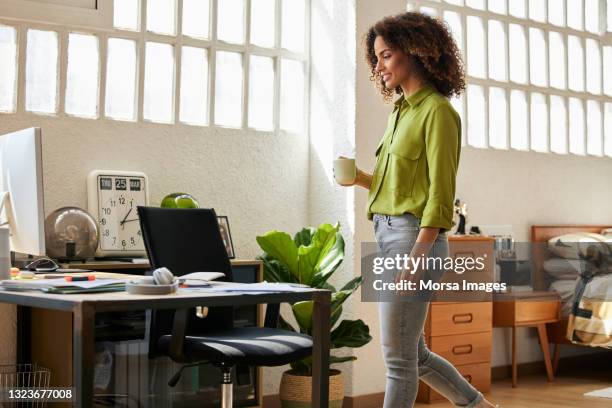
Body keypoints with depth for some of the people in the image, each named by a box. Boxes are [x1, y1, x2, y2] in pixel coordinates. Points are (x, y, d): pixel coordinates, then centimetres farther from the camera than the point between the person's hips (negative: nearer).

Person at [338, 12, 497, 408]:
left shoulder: (438, 111, -9)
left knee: (398, 357, -2)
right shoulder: (401, 110, 17)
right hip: (388, 233, 9)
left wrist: (416, 257, -21)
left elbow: (440, 195, -15)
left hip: (415, 239, -9)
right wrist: (362, 179, 3)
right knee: (414, 354, 16)